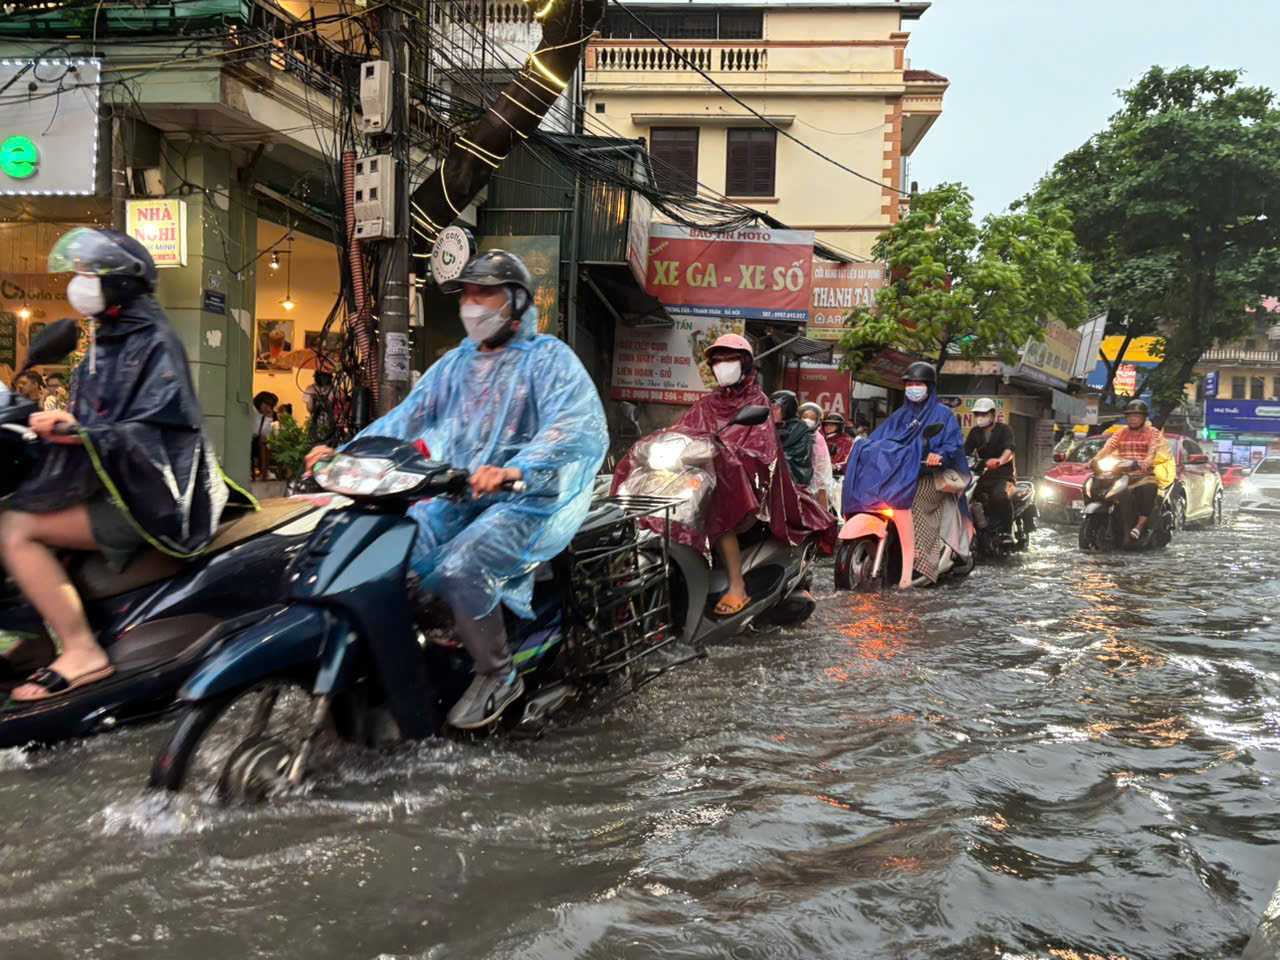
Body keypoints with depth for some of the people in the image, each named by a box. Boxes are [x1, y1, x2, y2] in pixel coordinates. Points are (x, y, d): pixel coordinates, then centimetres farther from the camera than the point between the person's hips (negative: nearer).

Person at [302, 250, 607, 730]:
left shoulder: (549, 357, -5)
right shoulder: (456, 362, 17)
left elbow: (583, 426, -22)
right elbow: (406, 417, 13)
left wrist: (512, 471, -38)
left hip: (528, 498, -6)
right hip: (457, 496, 7)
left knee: (458, 568, -29)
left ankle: (498, 676, -10)